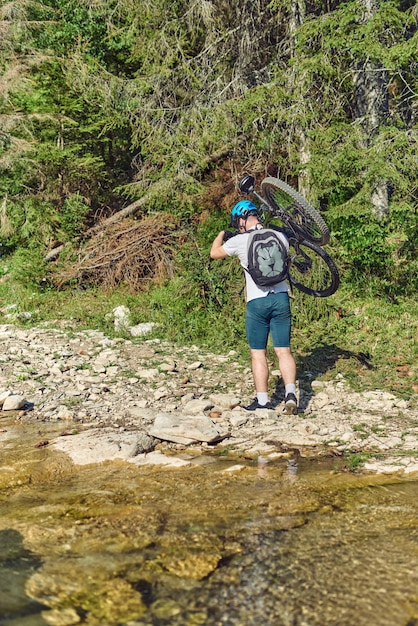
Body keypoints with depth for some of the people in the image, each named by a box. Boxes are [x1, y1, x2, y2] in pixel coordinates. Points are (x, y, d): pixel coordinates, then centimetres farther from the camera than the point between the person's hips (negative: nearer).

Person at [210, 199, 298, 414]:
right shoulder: (279, 236, 3)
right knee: (284, 351, 6)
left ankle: (262, 400, 9)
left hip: (256, 302, -3)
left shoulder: (239, 241, -7)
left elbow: (214, 253, 11)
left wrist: (222, 234, 30)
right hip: (281, 298, 3)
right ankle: (290, 393, -8)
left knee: (258, 354, 6)